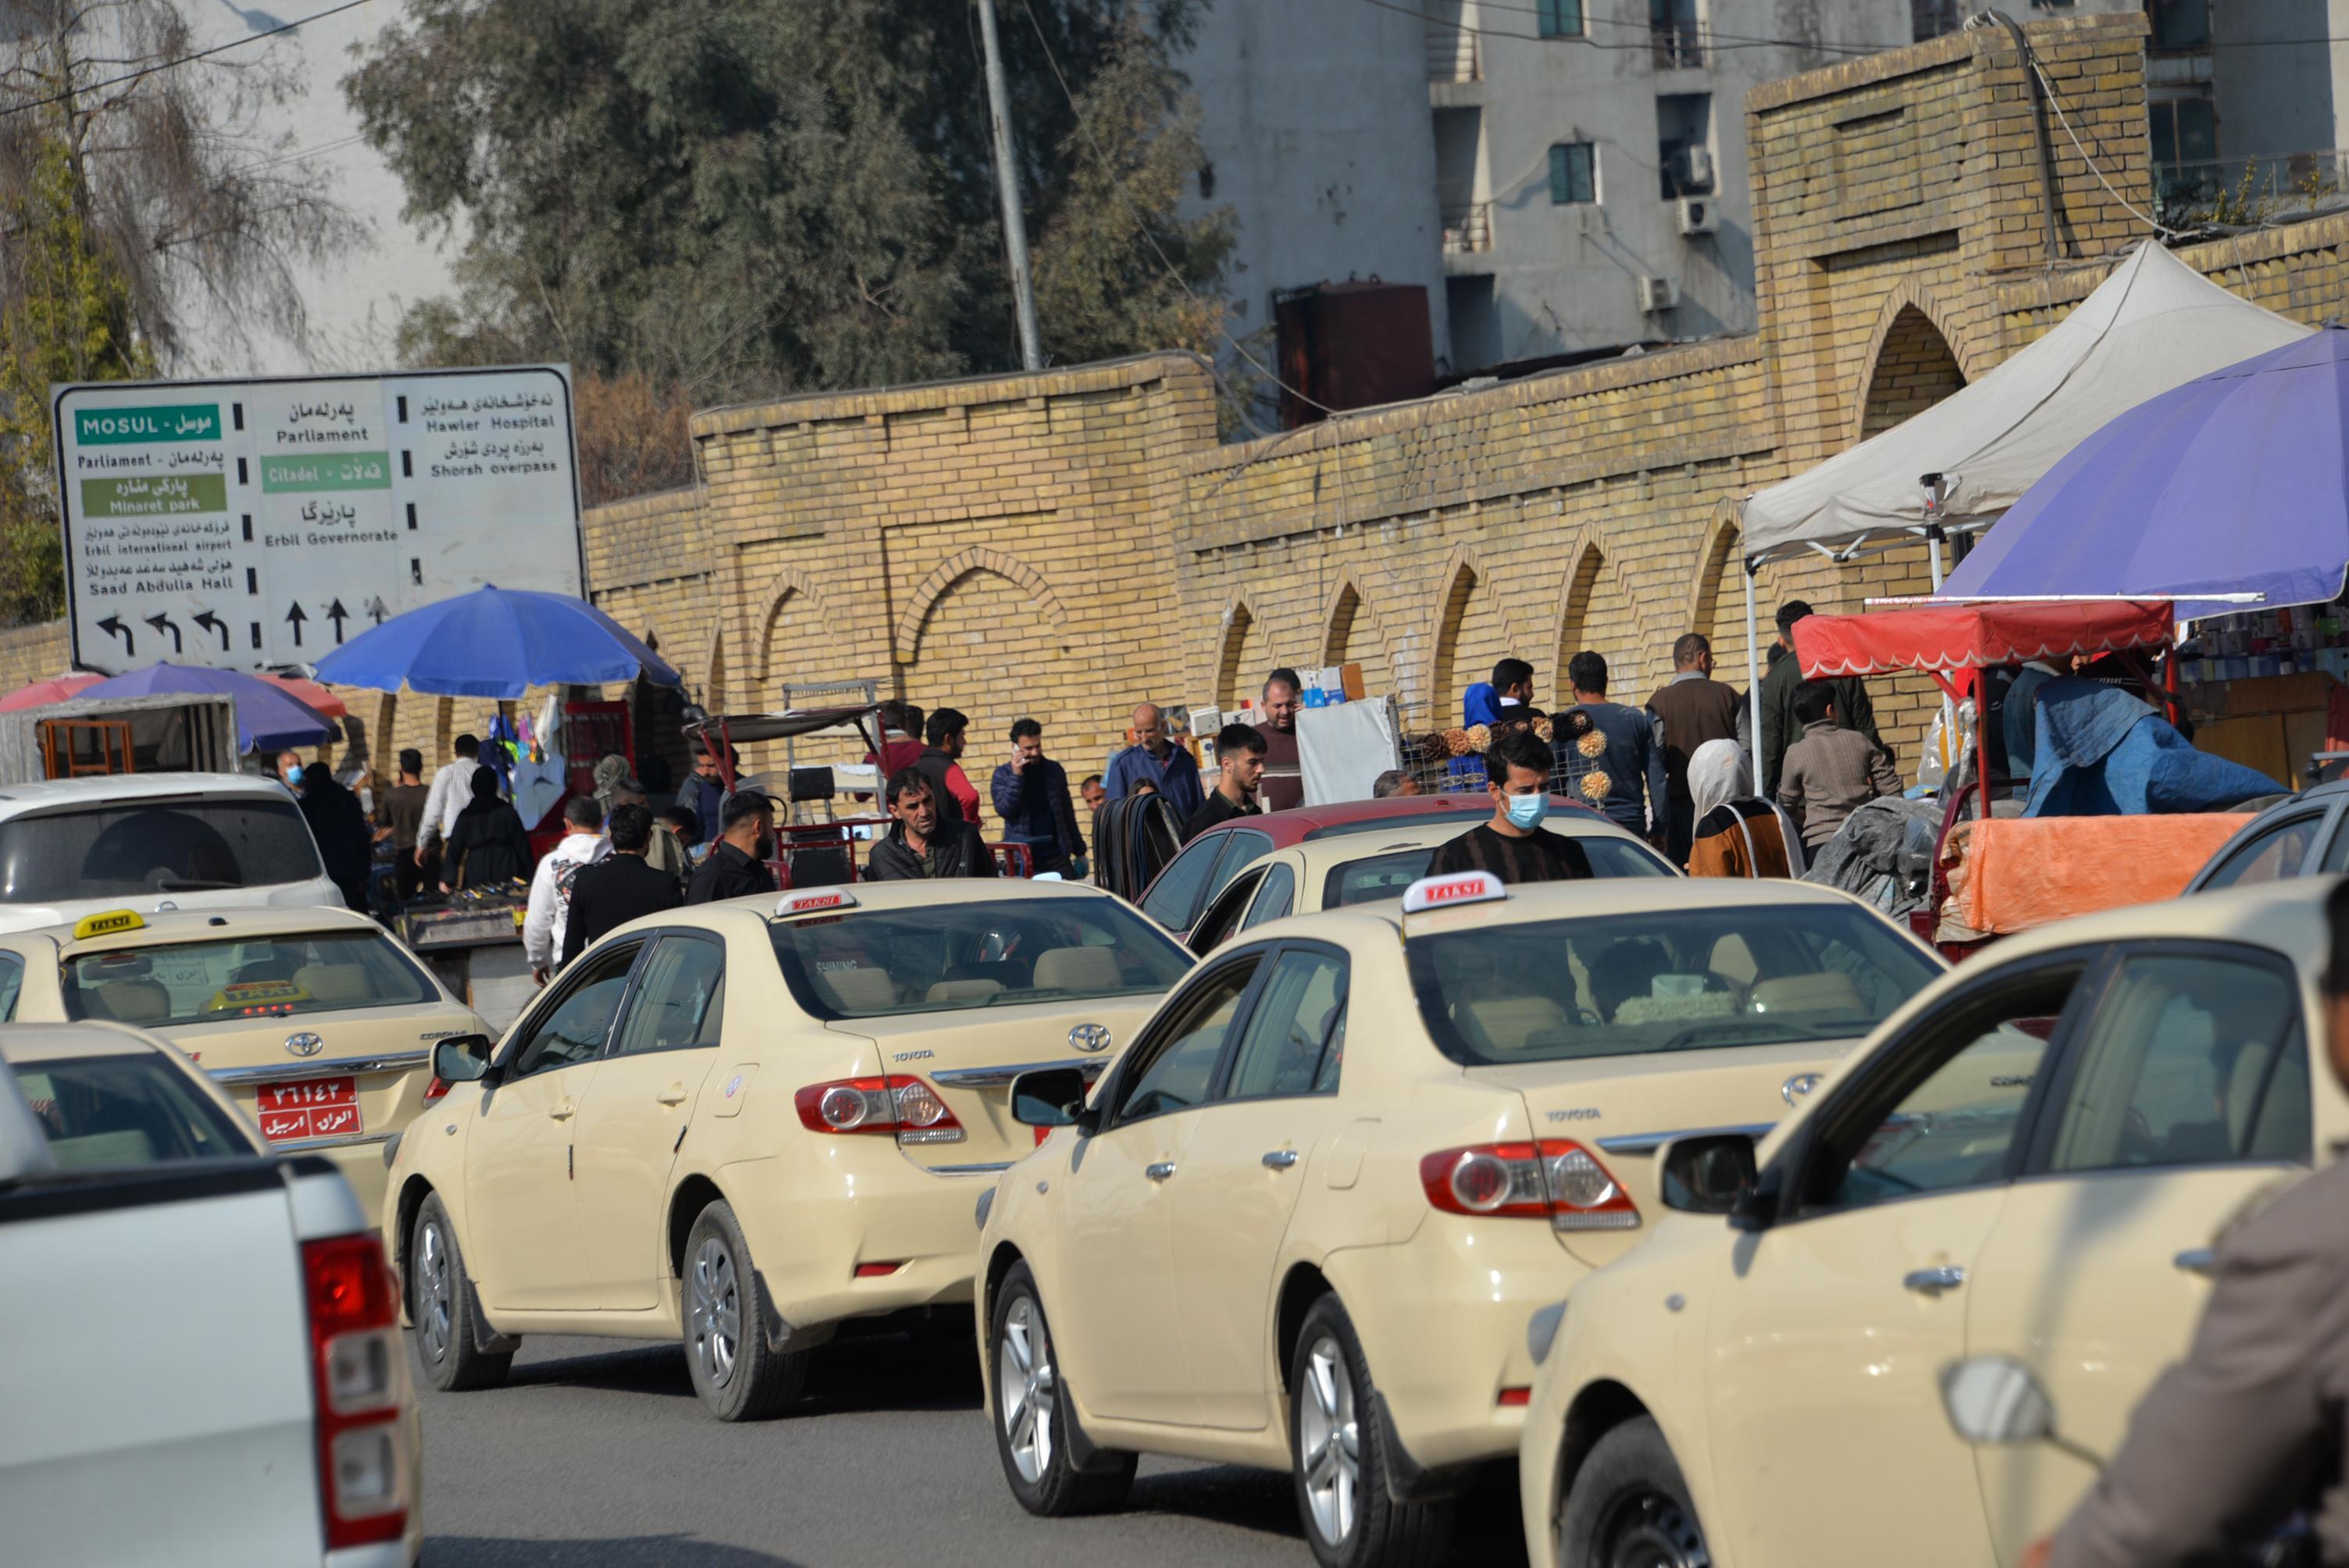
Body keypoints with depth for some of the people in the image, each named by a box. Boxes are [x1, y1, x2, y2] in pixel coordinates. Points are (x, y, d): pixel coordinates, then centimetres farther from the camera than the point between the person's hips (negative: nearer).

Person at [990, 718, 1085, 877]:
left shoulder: (1054, 770, 9)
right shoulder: (1003, 774, 2)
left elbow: (1067, 813, 14)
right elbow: (1004, 810, -10)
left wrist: (1079, 851, 14)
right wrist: (1016, 776, -15)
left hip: (1056, 855, 2)